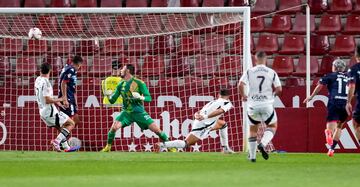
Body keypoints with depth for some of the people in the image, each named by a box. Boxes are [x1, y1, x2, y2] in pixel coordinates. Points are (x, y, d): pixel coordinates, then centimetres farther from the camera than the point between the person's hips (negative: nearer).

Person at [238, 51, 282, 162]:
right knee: (272, 126, 16)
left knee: (253, 129, 17)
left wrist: (243, 96, 6)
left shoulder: (249, 72, -2)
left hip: (253, 104, 1)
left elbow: (240, 85, -12)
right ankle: (263, 144, -11)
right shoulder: (272, 73, -1)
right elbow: (279, 89, -5)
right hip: (267, 104, -1)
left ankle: (252, 156, 17)